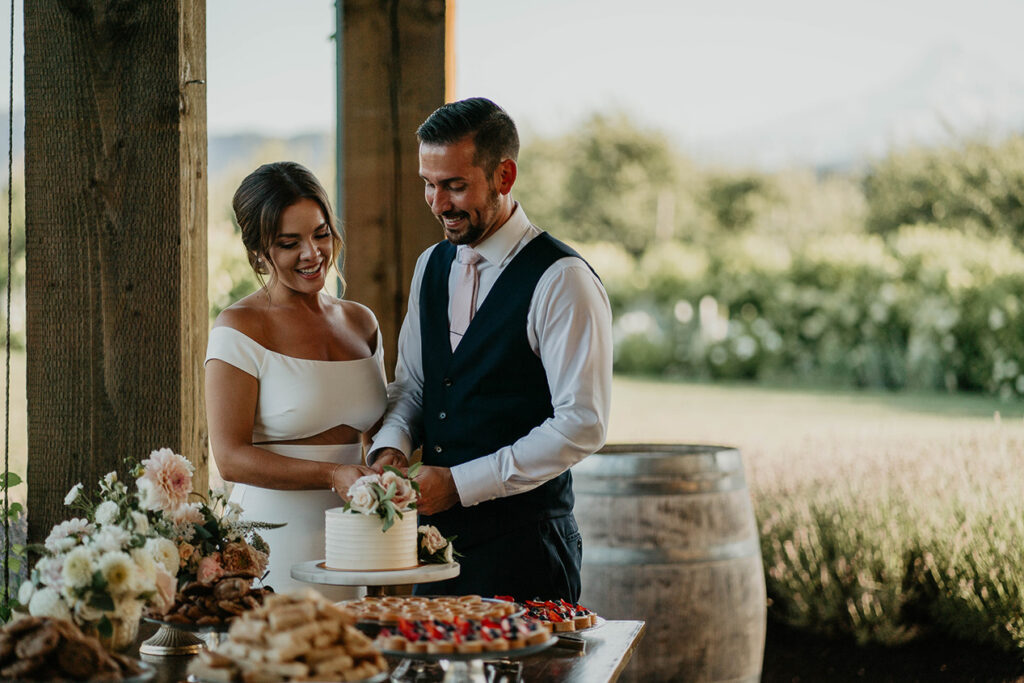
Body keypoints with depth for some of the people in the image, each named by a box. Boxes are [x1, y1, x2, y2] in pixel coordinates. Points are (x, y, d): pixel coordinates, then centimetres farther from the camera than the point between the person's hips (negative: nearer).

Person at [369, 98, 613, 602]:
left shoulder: (561, 281, -14)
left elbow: (581, 425, -18)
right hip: (436, 536, 7)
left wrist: (460, 483, -19)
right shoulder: (431, 266, 10)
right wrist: (391, 446, -5)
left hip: (525, 543, -6)